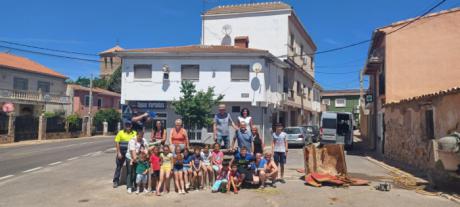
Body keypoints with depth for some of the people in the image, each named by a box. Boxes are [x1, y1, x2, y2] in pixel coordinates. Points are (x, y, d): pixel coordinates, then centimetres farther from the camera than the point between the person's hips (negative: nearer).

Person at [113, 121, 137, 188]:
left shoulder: (134, 133, 1)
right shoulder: (121, 133, -3)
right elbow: (117, 143, -4)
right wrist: (118, 153, -9)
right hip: (121, 152, -1)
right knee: (119, 167, 8)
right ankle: (116, 181, 19)